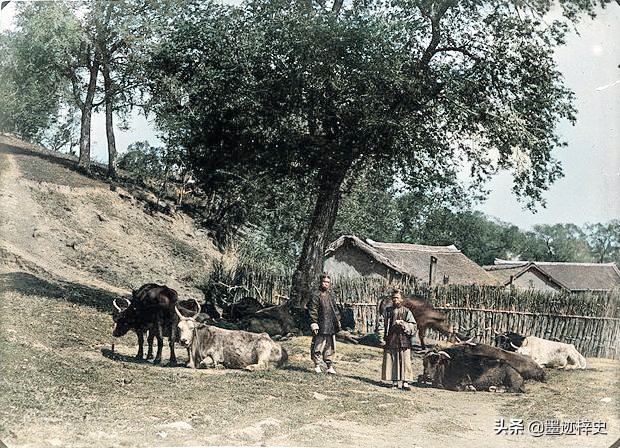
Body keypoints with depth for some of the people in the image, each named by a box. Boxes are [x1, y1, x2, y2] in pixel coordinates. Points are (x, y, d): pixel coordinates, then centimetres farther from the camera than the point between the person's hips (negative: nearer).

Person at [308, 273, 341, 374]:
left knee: (330, 347, 9)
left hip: (331, 327, 7)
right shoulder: (315, 295, -6)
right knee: (318, 346, -2)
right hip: (321, 326, -7)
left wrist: (338, 321, 19)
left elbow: (335, 309, 23)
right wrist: (314, 323, -17)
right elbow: (313, 311, -11)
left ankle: (330, 366, 14)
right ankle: (317, 365, 8)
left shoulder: (330, 295, 15)